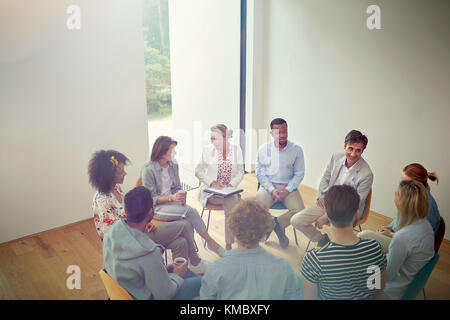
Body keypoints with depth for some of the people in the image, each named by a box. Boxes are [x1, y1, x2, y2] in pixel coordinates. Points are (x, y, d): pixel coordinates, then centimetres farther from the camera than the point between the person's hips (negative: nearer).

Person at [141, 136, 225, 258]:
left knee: (188, 221, -27)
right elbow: (151, 198, -13)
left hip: (172, 202, 6)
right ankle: (211, 242, -12)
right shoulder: (148, 169, -13)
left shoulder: (173, 165, 6)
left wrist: (181, 197, -9)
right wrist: (171, 198, -26)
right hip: (156, 207, -6)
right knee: (190, 211, -27)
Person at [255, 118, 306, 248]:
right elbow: (260, 173, 1)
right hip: (268, 186, 0)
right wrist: (272, 190, -13)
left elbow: (299, 174, 0)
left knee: (299, 210, -25)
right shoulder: (264, 149, 2)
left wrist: (287, 191, -13)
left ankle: (277, 223, 6)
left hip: (289, 187, 0)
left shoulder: (296, 149, 0)